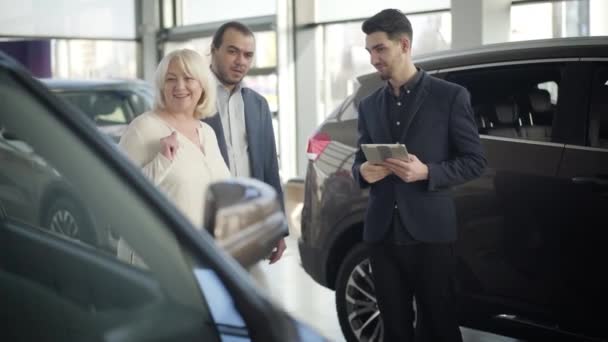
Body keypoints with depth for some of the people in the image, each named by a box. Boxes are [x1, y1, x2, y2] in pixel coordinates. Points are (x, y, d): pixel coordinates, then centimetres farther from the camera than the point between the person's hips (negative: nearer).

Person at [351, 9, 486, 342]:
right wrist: (362, 171, -7)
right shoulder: (369, 105, 13)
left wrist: (426, 172, -17)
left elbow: (475, 160, -2)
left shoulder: (450, 96, -1)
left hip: (429, 231, -4)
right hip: (382, 233, 4)